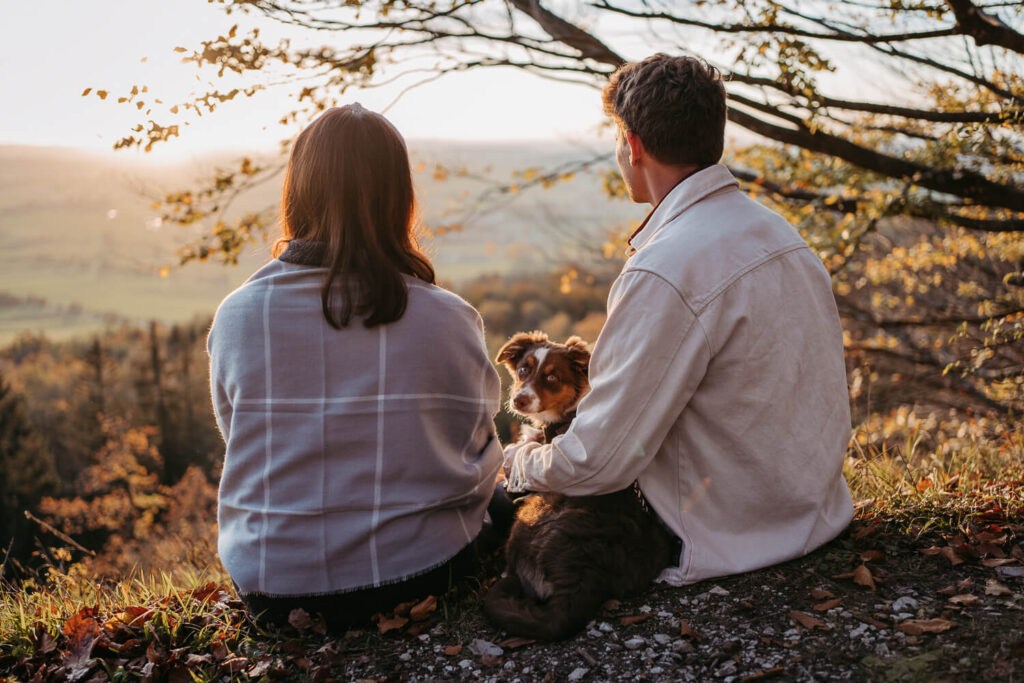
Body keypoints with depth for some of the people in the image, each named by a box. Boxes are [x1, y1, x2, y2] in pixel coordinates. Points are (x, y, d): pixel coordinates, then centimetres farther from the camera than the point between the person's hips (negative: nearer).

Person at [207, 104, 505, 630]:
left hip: (271, 589, 3)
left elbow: (242, 443, 3)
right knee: (502, 504, 30)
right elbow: (476, 460, -2)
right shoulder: (448, 319, -16)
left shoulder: (237, 316, -12)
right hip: (416, 577, -2)